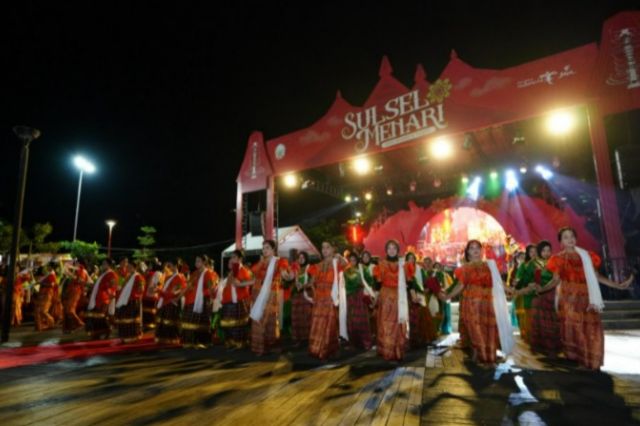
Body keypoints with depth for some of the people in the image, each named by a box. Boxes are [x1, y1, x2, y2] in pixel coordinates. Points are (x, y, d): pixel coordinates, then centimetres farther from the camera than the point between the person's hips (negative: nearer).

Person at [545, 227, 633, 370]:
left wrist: (617, 285, 9)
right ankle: (576, 360, 4)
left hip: (586, 297, 3)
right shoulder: (558, 259, 2)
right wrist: (542, 289, -15)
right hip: (568, 297, -2)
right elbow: (556, 281, 1)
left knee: (591, 328, -3)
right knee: (572, 327, -5)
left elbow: (595, 276, 13)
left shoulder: (586, 255, 10)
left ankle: (590, 361, 10)